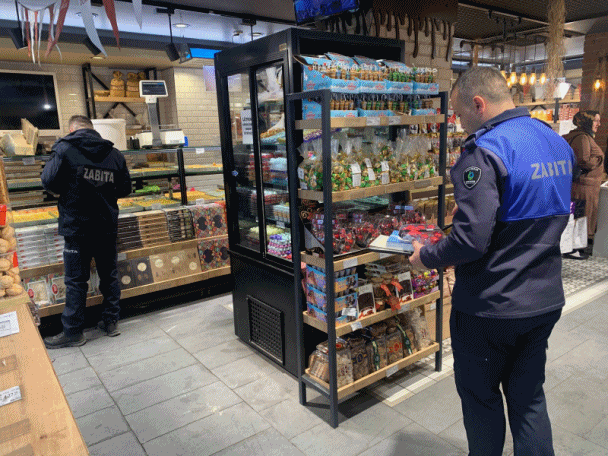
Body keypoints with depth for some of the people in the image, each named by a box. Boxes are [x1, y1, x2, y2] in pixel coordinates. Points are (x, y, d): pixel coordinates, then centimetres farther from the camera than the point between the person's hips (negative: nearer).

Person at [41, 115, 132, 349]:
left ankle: (73, 332, 13)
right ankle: (111, 321, 24)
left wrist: (67, 191, 10)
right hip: (107, 226, 4)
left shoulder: (65, 149, -8)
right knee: (109, 274, 14)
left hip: (77, 226, -4)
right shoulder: (114, 154, 3)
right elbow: (125, 188, 8)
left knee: (76, 279, 4)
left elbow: (49, 181, -10)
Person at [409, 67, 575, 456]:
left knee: (481, 398, 15)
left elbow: (470, 240, -28)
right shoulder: (559, 143, 6)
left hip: (491, 308, -8)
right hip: (546, 299, 8)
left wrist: (425, 257, -11)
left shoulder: (486, 150, -22)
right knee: (529, 398, 21)